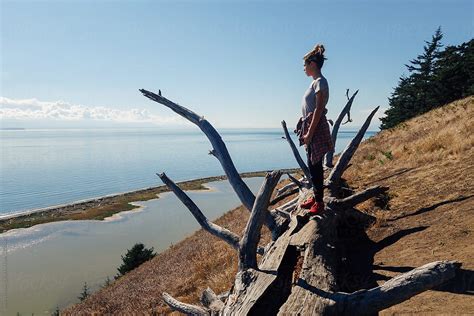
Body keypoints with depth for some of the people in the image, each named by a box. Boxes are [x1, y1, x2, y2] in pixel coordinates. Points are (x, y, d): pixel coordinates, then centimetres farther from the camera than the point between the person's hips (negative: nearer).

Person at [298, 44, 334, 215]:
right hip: (310, 126, 9)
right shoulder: (315, 82, 16)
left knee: (315, 165, -5)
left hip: (316, 128, -9)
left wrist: (310, 133, -20)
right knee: (312, 164, 13)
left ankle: (319, 201, 4)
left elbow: (319, 110, -18)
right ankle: (315, 196, 24)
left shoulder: (320, 82, -12)